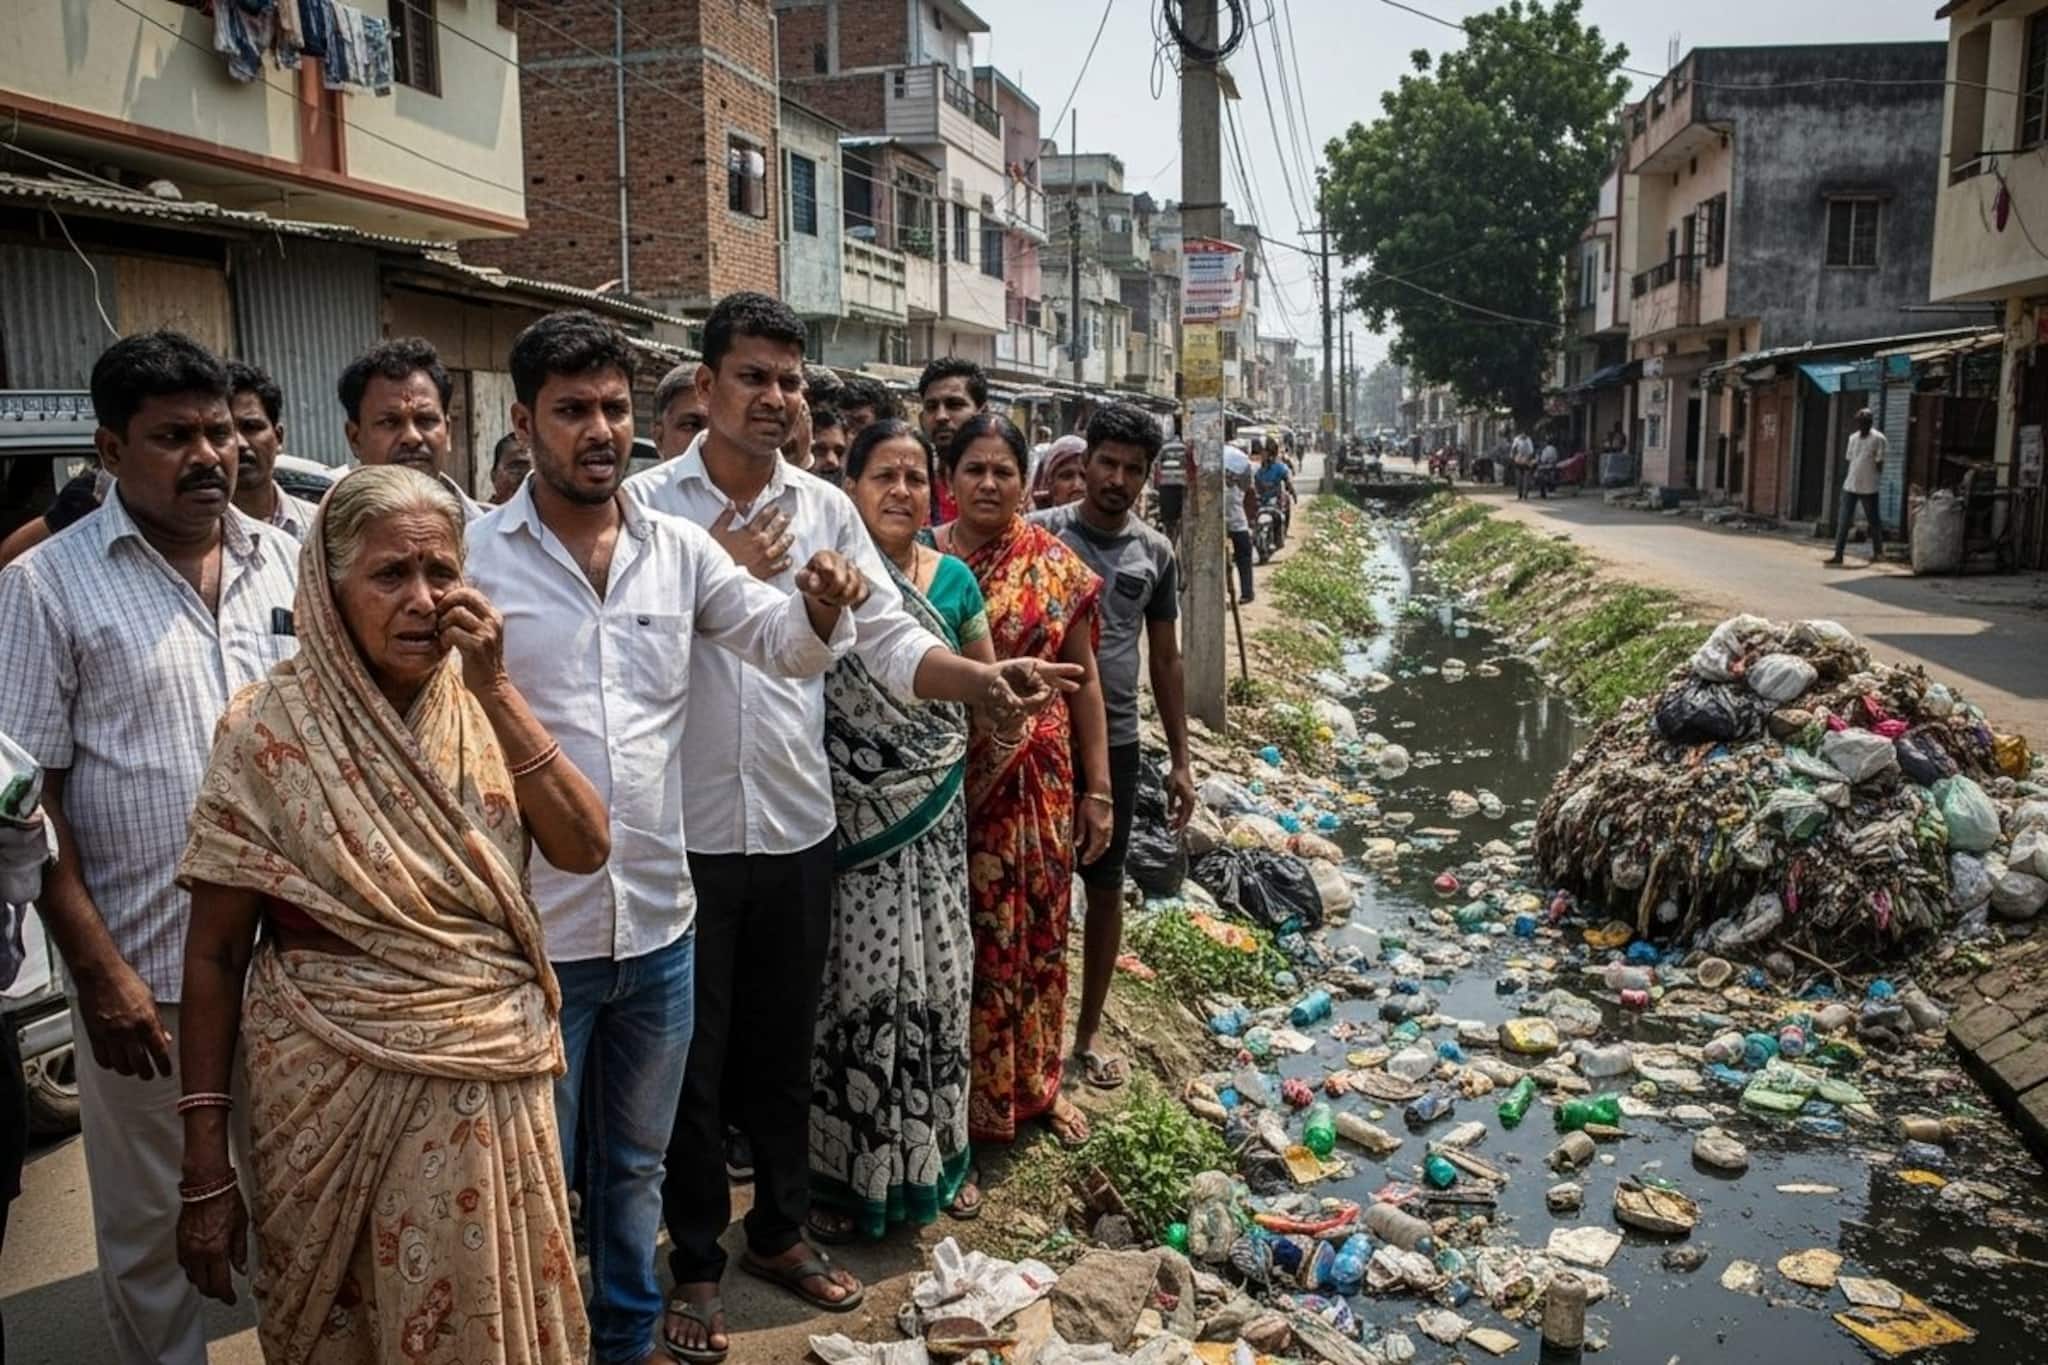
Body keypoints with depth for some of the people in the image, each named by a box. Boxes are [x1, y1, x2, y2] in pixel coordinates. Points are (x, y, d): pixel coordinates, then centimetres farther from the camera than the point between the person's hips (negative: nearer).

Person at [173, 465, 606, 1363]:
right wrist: (205, 1166, -7)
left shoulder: (483, 708, 1)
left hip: (491, 1087, 3)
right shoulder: (269, 730, -10)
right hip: (334, 1095, -3)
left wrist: (496, 691, -16)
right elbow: (214, 953, -6)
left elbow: (585, 849, -9)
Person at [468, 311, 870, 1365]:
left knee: (636, 1163, 23)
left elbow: (786, 643, 4)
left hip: (659, 923, 4)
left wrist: (821, 607, -16)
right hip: (533, 931, -4)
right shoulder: (476, 558, -9)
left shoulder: (677, 551, 2)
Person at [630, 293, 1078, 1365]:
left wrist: (981, 678, -20)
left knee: (784, 1048, 19)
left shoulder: (824, 507, 3)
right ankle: (696, 1265, 32)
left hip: (797, 828, 3)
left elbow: (889, 639, -3)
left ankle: (780, 1231, 40)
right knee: (692, 1058, 12)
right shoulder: (647, 502, -6)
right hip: (686, 832, -3)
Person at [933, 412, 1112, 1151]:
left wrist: (1097, 790, 1)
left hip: (1035, 781, 1)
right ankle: (958, 1091, 27)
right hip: (948, 780, -1)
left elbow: (1084, 678, 3)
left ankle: (1036, 1082, 32)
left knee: (1036, 929, 12)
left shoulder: (1055, 563, 0)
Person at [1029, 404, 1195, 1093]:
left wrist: (1180, 760, 9)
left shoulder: (1155, 551, 4)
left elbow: (1165, 659, 10)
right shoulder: (1039, 533, -6)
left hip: (1115, 743, 3)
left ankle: (1088, 1032, 28)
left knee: (1105, 888, 12)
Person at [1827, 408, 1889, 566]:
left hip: (1869, 488, -5)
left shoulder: (1878, 439, -7)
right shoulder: (1853, 438, 11)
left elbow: (1879, 464, -6)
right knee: (1843, 521, -3)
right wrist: (1849, 477, 11)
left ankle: (1878, 552, 23)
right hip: (1850, 485, 5)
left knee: (1873, 521, 8)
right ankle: (1838, 554, -5)